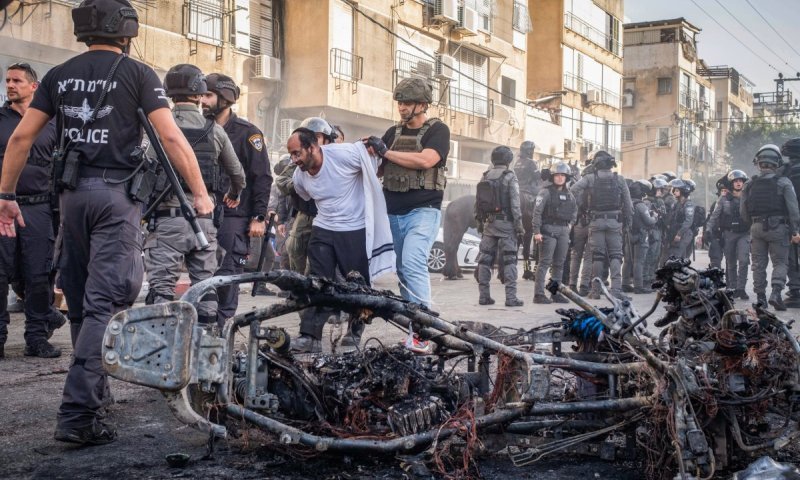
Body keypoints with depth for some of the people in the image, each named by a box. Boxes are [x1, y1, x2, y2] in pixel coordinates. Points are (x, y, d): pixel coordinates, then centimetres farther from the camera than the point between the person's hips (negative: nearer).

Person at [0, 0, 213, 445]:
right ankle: (78, 412, -14)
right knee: (105, 303, -7)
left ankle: (94, 388, 32)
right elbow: (171, 137, -11)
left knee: (81, 300, 17)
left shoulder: (60, 75, 10)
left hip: (74, 193, 5)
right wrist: (201, 193, -6)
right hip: (117, 194, -5)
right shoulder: (138, 73, -2)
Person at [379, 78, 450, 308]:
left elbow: (425, 160, -17)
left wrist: (385, 152, -11)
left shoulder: (438, 130, 0)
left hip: (423, 211, -6)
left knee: (413, 263, -21)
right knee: (403, 270, 8)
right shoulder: (393, 132, 16)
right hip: (392, 213, 6)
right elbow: (378, 170, 17)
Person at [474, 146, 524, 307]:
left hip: (488, 223, 5)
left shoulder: (485, 177, 10)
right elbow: (515, 203, -11)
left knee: (485, 259, 7)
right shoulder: (510, 176, -5)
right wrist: (519, 224, -9)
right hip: (505, 222, -5)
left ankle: (484, 295, 8)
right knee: (509, 260, -2)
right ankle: (511, 297, -6)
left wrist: (479, 221, 16)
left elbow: (477, 202, 10)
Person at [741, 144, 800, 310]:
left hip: (757, 228, 3)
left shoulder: (749, 184, 2)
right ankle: (776, 293, -14)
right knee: (780, 262, 4)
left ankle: (760, 297, 11)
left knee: (758, 264, 9)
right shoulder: (783, 182, -6)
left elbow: (744, 212, 5)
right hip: (778, 227, -2)